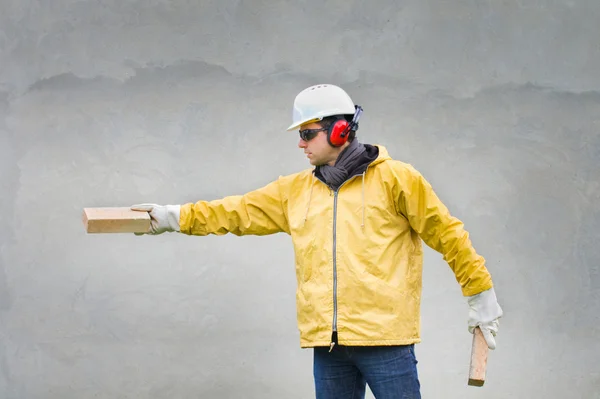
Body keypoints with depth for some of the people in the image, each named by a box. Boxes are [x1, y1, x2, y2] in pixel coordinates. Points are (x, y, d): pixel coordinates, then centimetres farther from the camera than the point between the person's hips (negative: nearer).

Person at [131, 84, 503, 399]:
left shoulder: (394, 178, -1)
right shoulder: (296, 190, 14)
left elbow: (447, 234, 2)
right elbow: (239, 212, 17)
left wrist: (481, 295, 3)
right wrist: (176, 217, 12)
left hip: (386, 339, -5)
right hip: (328, 344, 5)